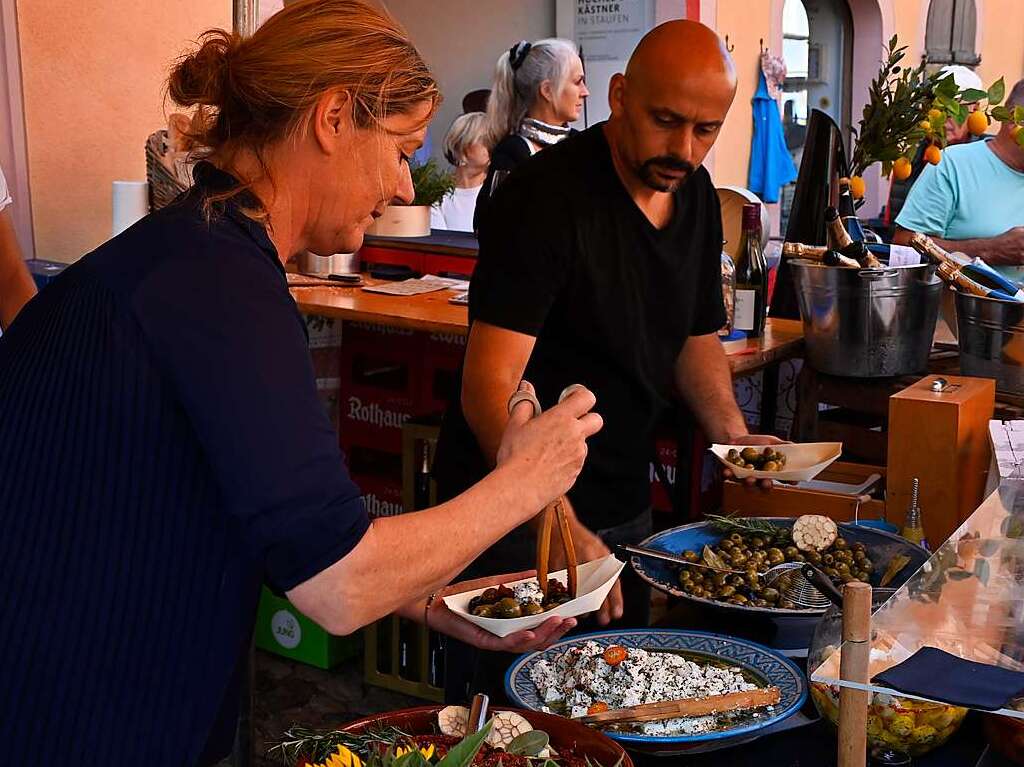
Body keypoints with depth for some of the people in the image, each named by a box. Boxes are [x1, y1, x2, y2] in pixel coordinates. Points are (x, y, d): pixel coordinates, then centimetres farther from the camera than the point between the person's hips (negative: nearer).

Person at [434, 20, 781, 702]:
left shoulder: (696, 196, 3)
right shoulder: (547, 198, -22)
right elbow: (489, 390, -28)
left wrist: (731, 432, -3)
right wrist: (562, 527, -39)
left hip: (624, 504, 8)